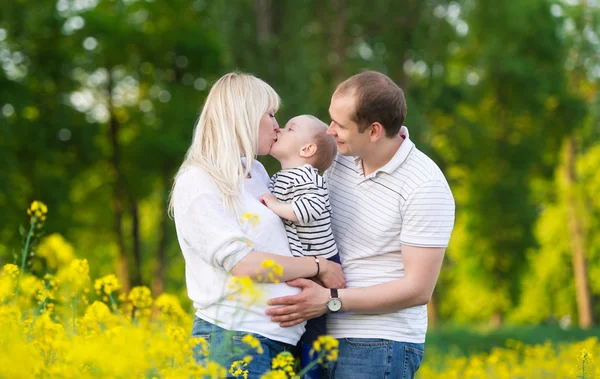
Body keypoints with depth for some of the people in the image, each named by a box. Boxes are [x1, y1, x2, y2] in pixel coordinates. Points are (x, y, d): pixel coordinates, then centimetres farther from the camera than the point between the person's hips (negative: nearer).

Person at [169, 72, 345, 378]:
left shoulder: (258, 173, 15)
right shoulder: (196, 184, -8)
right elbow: (242, 263, -17)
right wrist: (319, 267, -10)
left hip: (282, 339, 8)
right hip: (232, 339, -8)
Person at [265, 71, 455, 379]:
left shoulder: (426, 187, -16)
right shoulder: (340, 160, 4)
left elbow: (418, 289, -17)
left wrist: (330, 301, -21)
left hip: (381, 346, -7)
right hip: (328, 337, 7)